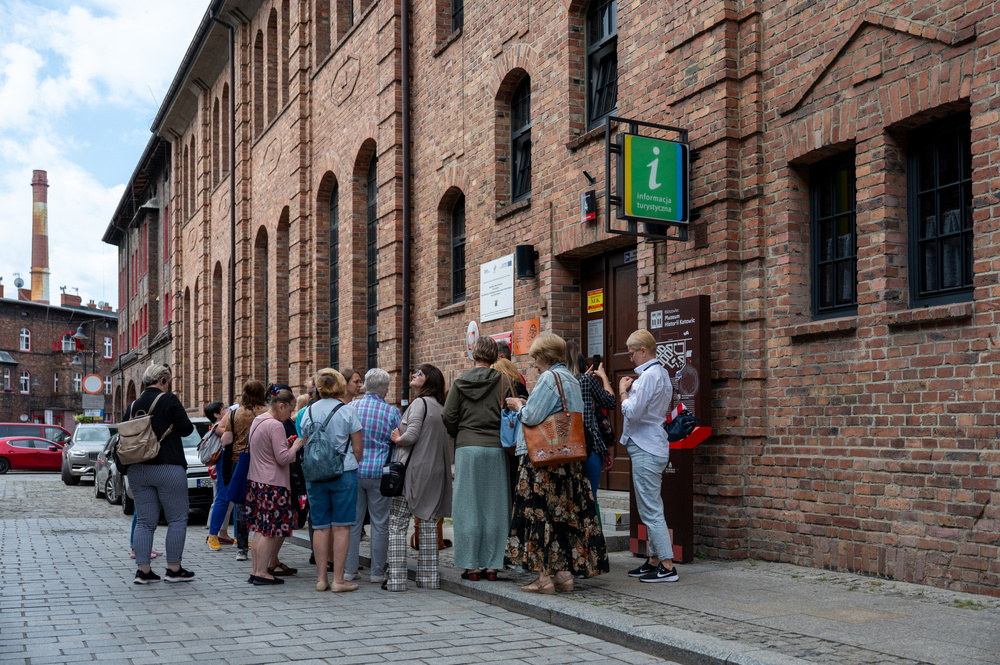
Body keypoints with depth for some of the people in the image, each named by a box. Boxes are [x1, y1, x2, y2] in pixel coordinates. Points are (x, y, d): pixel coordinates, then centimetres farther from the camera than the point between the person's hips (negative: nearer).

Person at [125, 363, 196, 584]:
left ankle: (142, 570, 7)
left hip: (137, 470, 6)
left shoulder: (133, 406, 9)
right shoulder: (169, 400, -8)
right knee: (177, 519, 5)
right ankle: (174, 569, 7)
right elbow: (186, 429, -7)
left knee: (144, 521, 9)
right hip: (168, 468, -6)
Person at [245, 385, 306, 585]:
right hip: (272, 484, -10)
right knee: (269, 530, -4)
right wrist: (295, 446, -2)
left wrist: (286, 444, 16)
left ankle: (255, 570, 15)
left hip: (255, 479, 10)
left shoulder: (257, 421, 14)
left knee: (259, 528, 12)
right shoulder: (275, 426, -16)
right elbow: (283, 458, -19)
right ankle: (262, 572, -1)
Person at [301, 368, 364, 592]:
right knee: (341, 526, 0)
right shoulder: (347, 411, -5)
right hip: (344, 473, -3)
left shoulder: (309, 411, 5)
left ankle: (321, 578, 10)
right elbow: (358, 448, -2)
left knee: (320, 526, 8)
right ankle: (338, 580, 1)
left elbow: (306, 447, 13)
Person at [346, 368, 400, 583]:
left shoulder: (350, 408, 1)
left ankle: (350, 570, 14)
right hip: (380, 472, -2)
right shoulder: (392, 412, -6)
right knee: (380, 523, 5)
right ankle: (377, 572, 9)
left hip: (353, 471, 3)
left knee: (353, 522, 10)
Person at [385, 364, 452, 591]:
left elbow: (412, 435, -20)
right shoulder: (440, 407, 13)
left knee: (397, 524, -2)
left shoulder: (420, 403, -9)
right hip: (434, 473, 7)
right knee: (428, 524, 10)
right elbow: (444, 441, 13)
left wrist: (397, 438, -1)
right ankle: (429, 577, 12)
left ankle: (396, 578, -4)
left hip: (412, 470, -7)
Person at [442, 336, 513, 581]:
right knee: (494, 508, 7)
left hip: (467, 449, 0)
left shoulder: (460, 382, 1)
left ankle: (471, 565, 5)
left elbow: (447, 417, 1)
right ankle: (492, 565, 9)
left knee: (468, 508, 4)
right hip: (496, 449, 0)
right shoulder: (503, 383, 0)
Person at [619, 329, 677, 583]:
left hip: (646, 451, -11)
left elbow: (631, 412, -21)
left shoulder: (649, 376, -17)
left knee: (650, 510, -7)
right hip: (653, 447, 11)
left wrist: (623, 391, -4)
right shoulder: (662, 374, 15)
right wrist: (632, 390, 12)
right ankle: (654, 560, 21)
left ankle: (667, 566, -6)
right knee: (652, 508, 15)